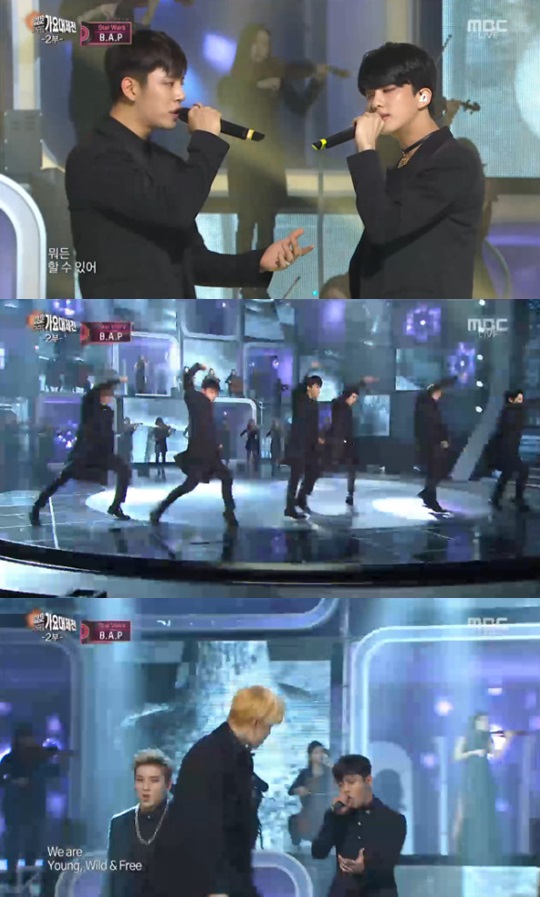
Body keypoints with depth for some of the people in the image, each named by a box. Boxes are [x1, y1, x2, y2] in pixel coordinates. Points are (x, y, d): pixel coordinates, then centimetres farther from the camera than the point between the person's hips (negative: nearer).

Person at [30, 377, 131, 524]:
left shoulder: (109, 412, 11)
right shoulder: (88, 404, -8)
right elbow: (95, 390, -27)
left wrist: (111, 455, 11)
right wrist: (117, 380, -24)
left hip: (101, 452, 6)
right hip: (83, 451, -6)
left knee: (124, 470, -6)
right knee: (63, 478, -15)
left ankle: (115, 507, 5)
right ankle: (36, 509, -6)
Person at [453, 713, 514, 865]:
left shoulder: (487, 739, 12)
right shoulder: (464, 739, 3)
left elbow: (497, 754, -2)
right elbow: (457, 757, -8)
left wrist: (507, 740, -12)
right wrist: (474, 752, -18)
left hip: (485, 781, 3)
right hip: (470, 781, -3)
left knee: (485, 816, 0)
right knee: (467, 814, -9)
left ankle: (484, 855, 3)